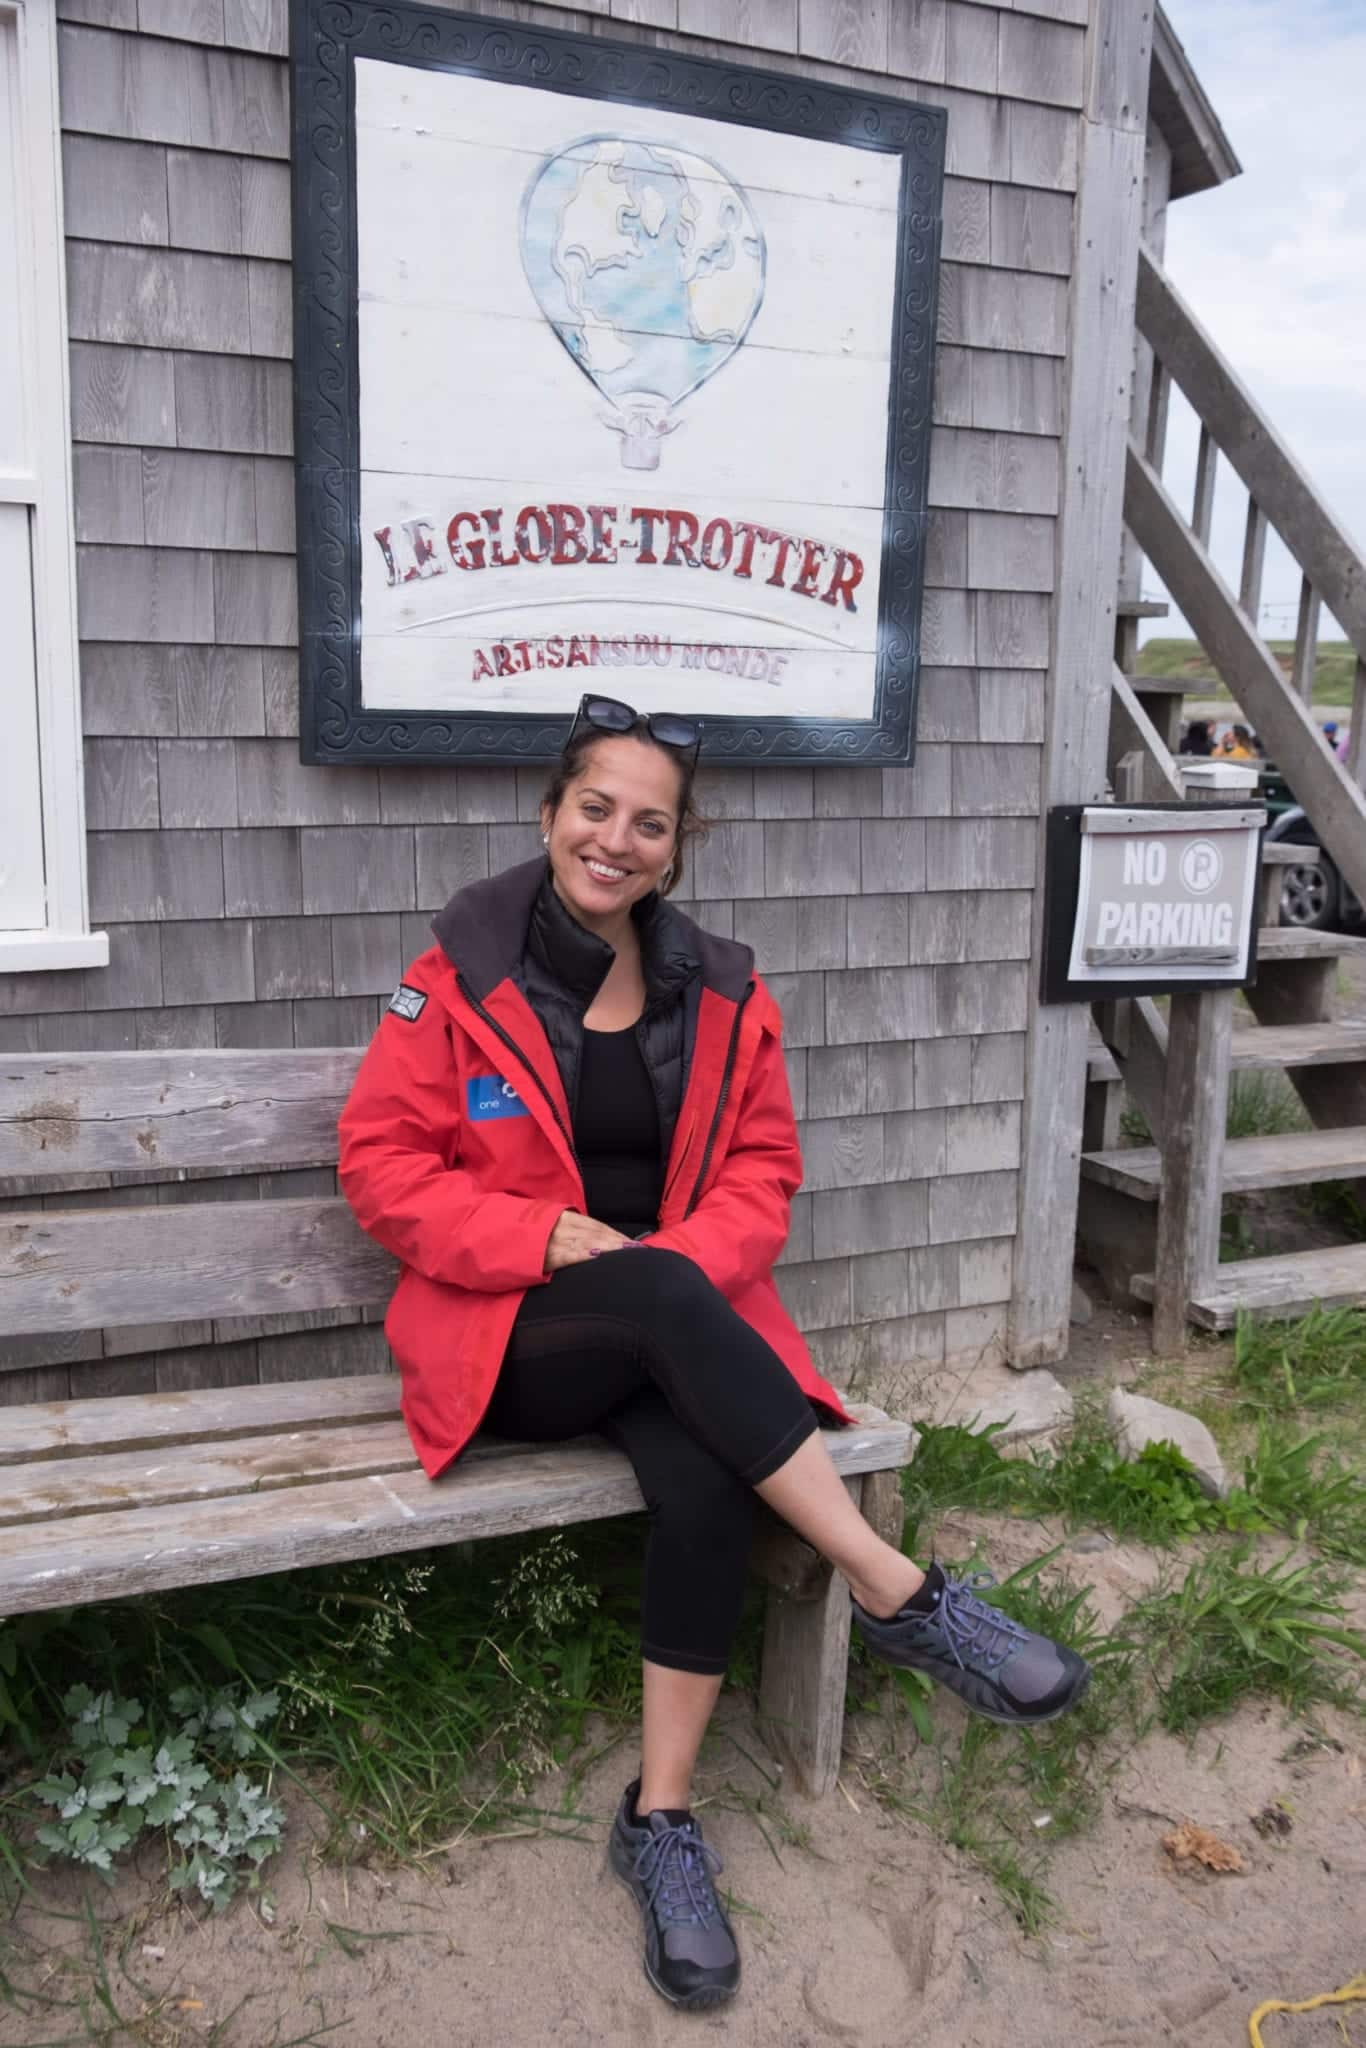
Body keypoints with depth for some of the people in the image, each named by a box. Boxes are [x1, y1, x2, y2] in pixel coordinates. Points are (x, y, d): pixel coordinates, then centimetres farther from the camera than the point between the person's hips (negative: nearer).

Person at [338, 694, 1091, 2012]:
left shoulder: (721, 995, 5)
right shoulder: (460, 972, -4)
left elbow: (761, 1172, 7)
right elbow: (382, 1160, -5)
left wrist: (682, 1259, -14)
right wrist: (545, 1239, -17)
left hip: (673, 1327, 3)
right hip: (509, 1337, -2)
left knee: (704, 1480, -29)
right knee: (663, 1298, -35)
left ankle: (661, 1820, -10)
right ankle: (903, 1599, -26)